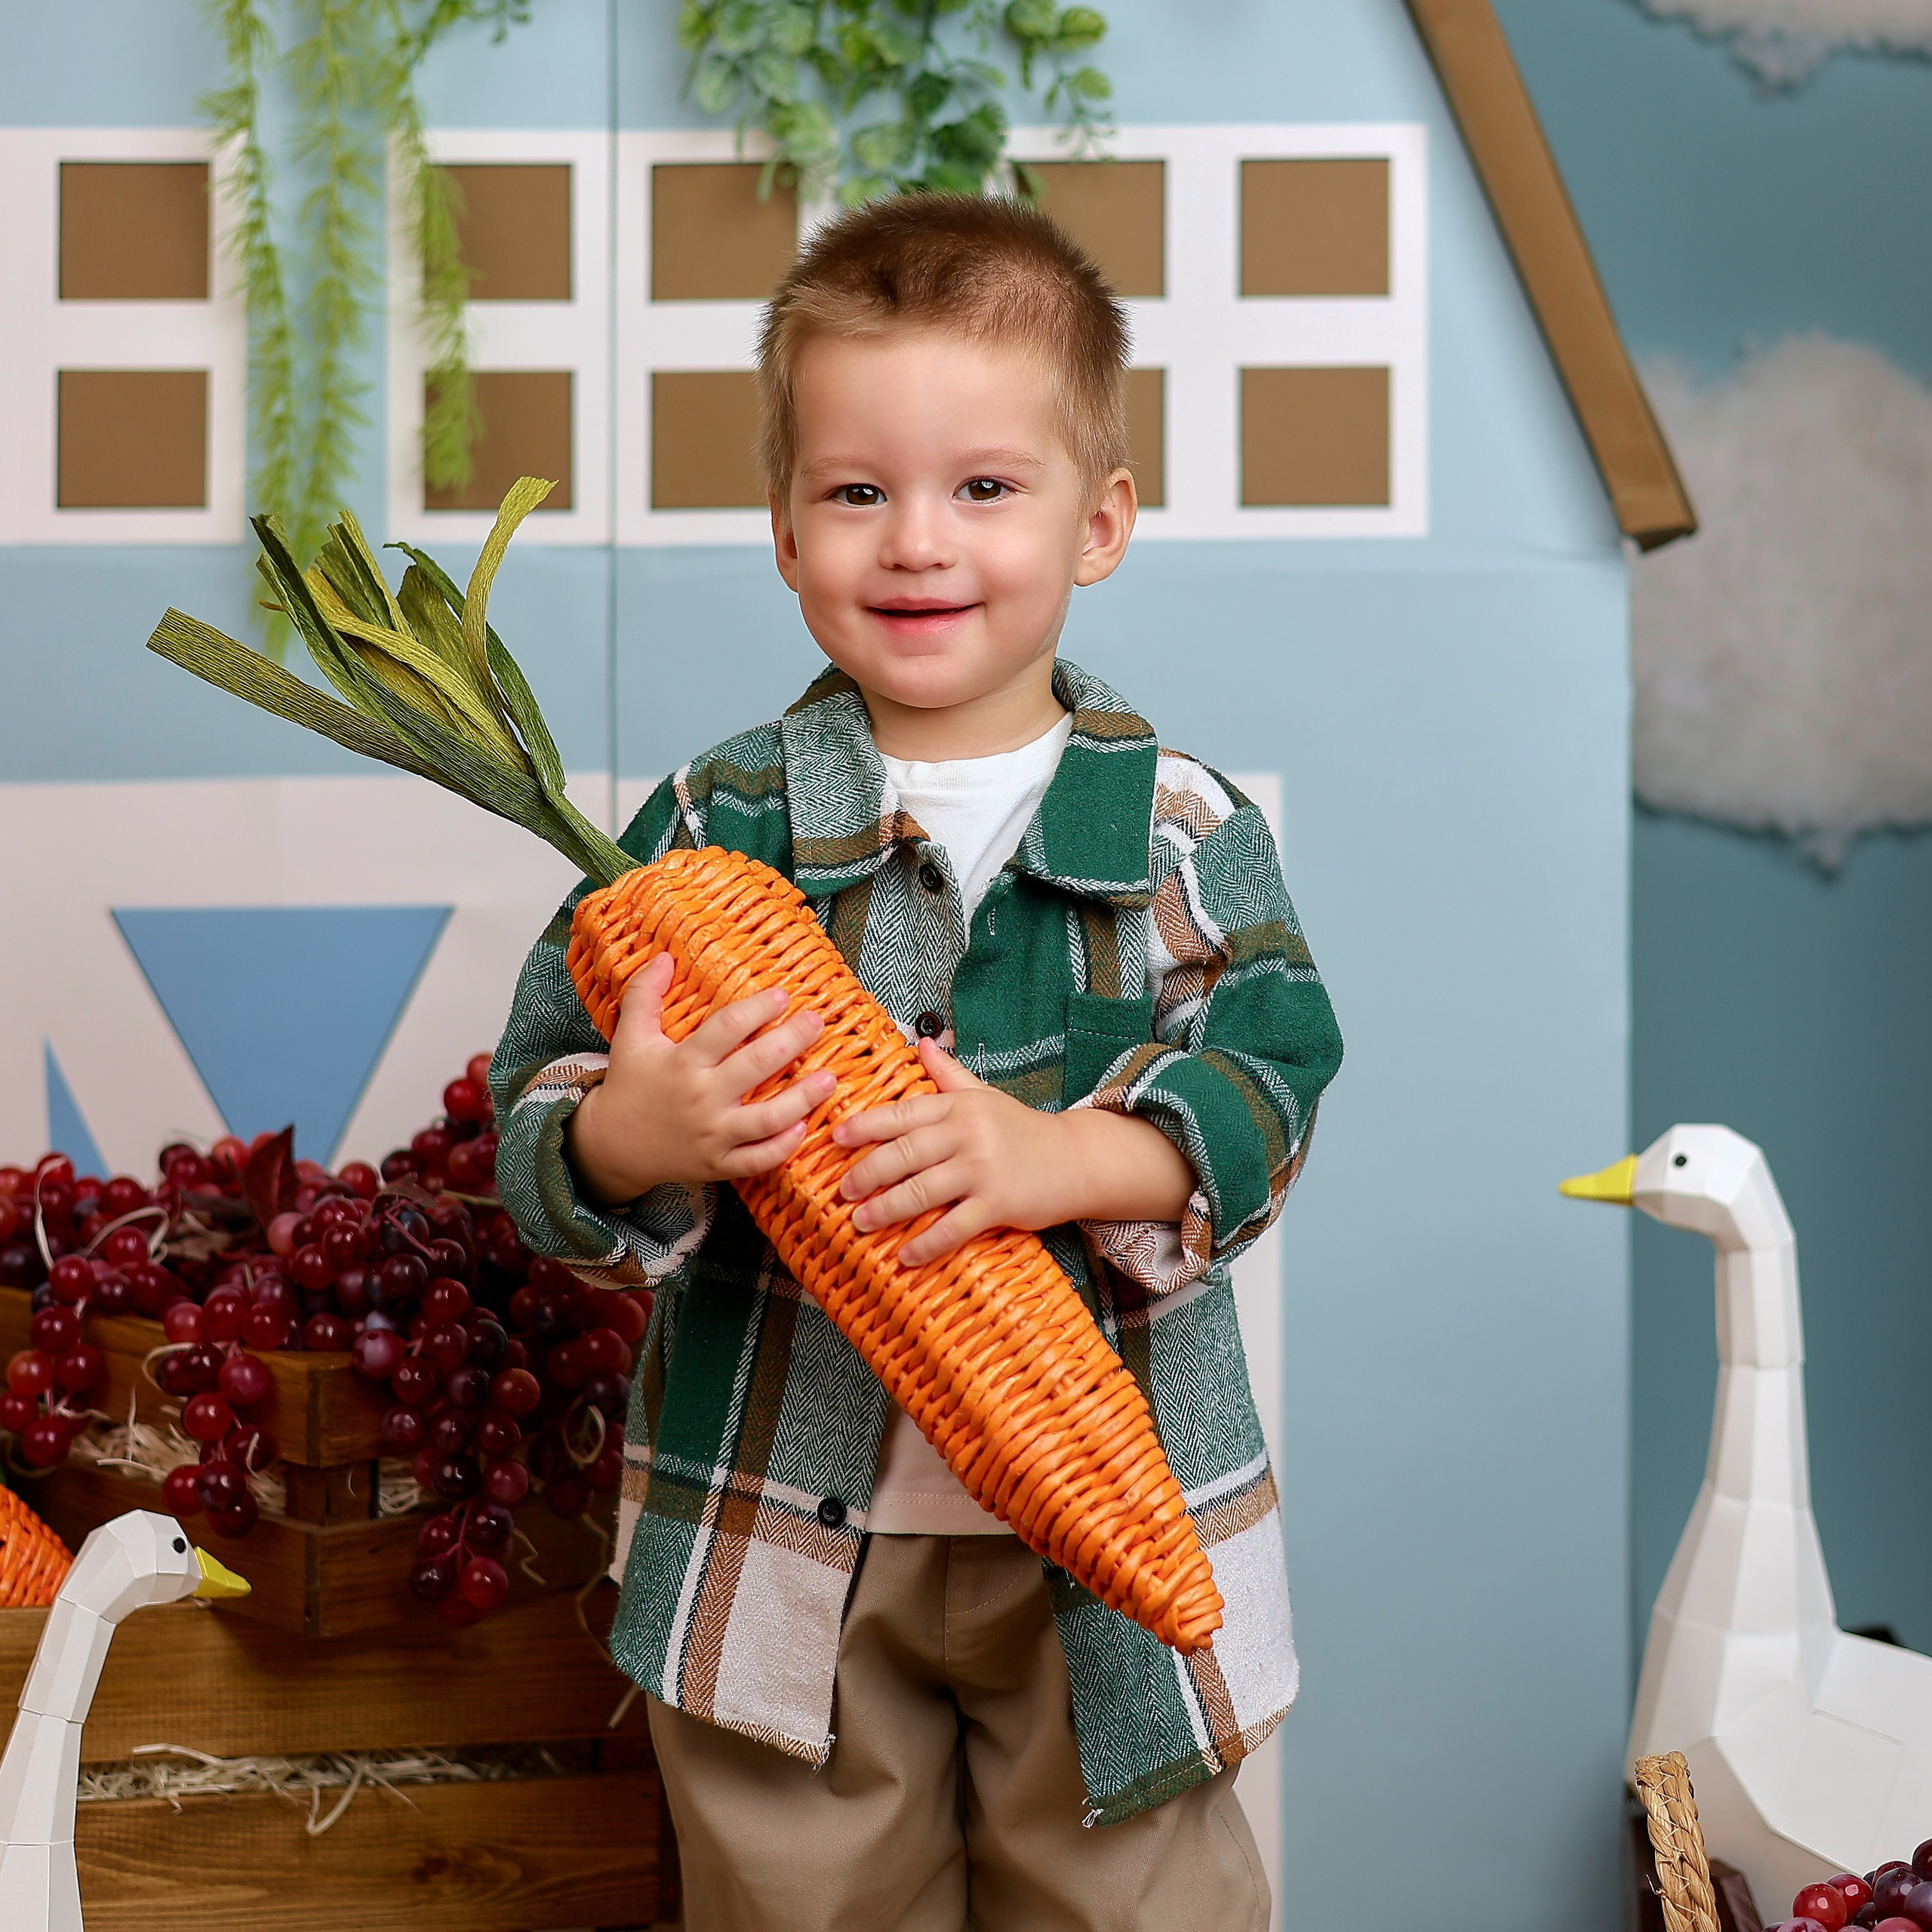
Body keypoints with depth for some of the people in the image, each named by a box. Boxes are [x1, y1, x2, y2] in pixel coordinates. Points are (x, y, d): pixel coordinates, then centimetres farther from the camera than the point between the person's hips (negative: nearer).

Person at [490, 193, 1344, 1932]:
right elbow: (539, 1116, -5)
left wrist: (1062, 1159, -30)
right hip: (786, 1533, 0)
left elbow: (1265, 1084, -12)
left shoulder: (1181, 830, -3)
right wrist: (627, 1139, -28)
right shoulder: (716, 825, -3)